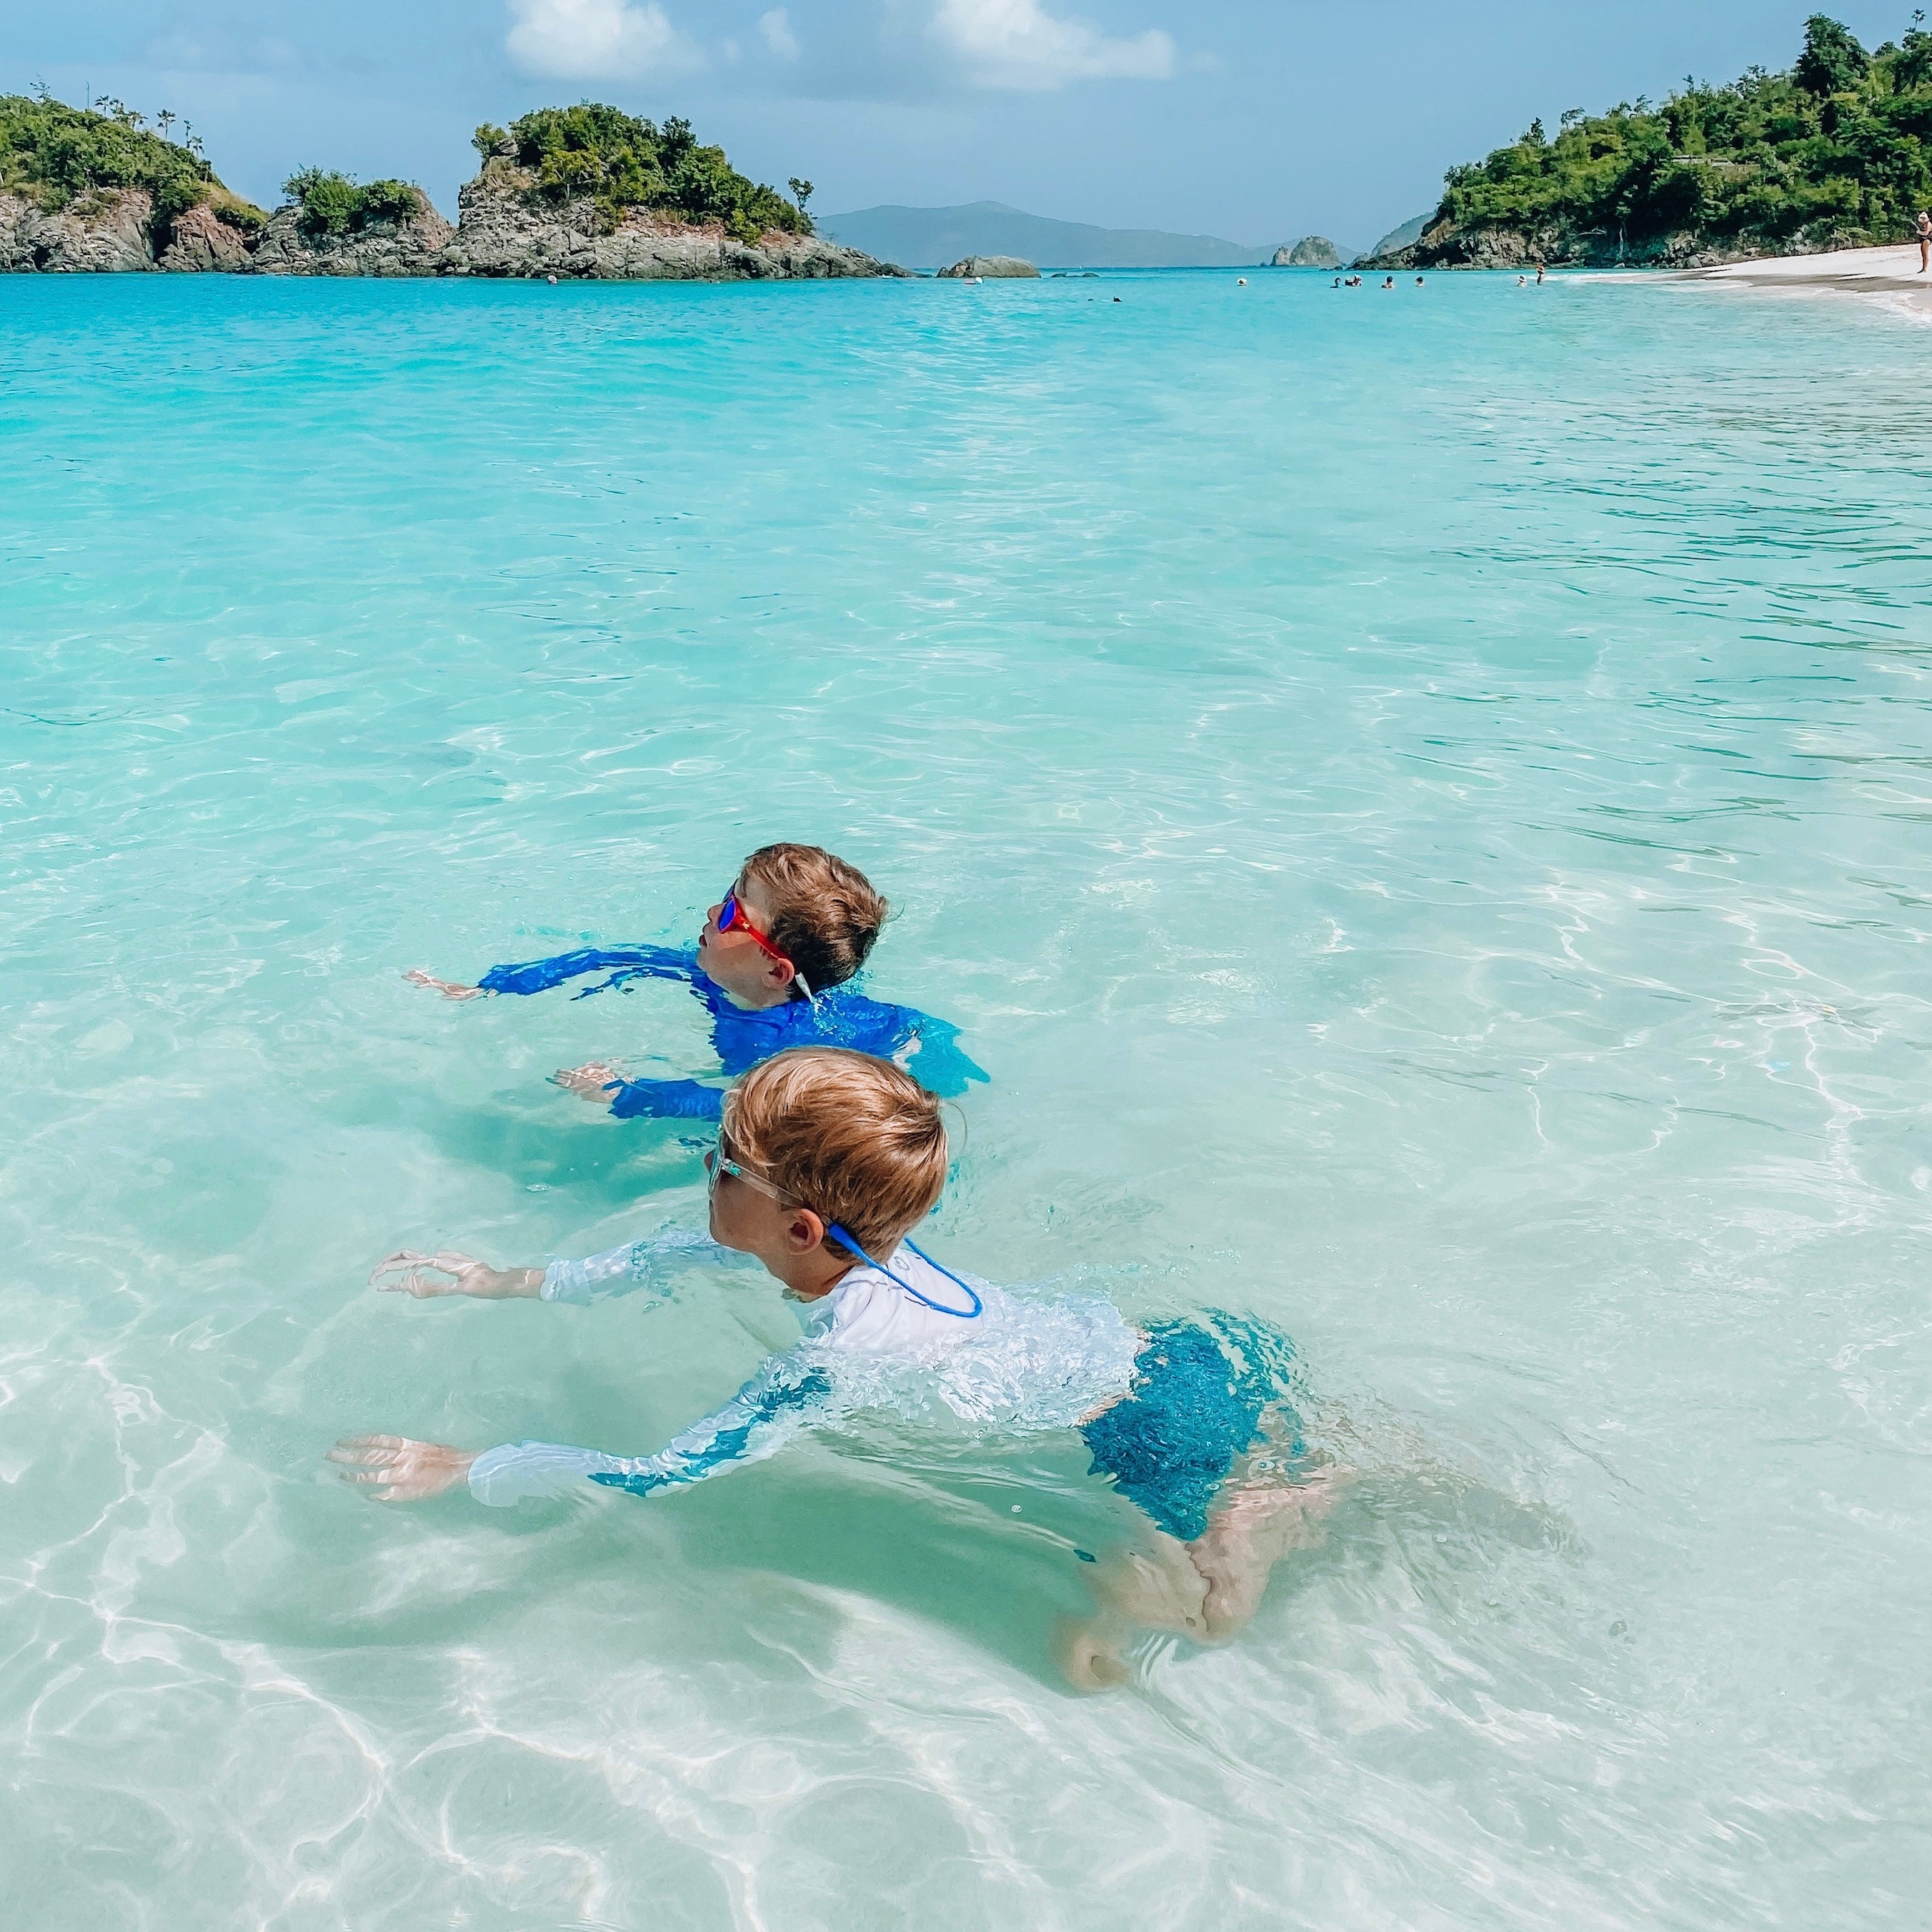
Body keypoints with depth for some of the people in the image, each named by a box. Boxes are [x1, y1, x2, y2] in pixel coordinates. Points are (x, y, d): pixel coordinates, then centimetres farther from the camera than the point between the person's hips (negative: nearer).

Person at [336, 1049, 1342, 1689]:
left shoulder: (844, 1356, -31)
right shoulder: (852, 1237, -7)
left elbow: (657, 1474, -26)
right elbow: (669, 1252, 10)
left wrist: (461, 1467, -19)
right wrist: (508, 1281, 13)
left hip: (1164, 1420, -8)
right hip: (1172, 1339, 8)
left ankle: (1297, 1503, 5)